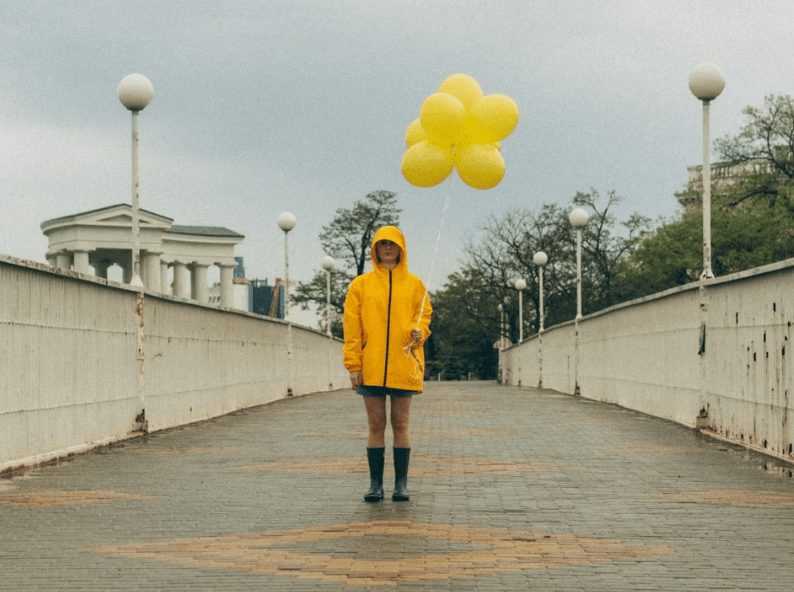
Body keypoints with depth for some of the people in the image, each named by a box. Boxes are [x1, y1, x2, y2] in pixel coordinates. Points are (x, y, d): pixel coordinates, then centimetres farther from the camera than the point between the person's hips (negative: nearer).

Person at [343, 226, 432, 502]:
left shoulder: (414, 284, 9)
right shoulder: (360, 285, 7)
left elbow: (424, 314, 13)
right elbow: (352, 325, 4)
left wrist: (419, 331, -11)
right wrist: (353, 365, -4)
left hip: (403, 364, 0)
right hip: (371, 367, 0)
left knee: (400, 424, 3)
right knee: (376, 425, 3)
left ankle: (401, 483, 7)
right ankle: (375, 483, 7)